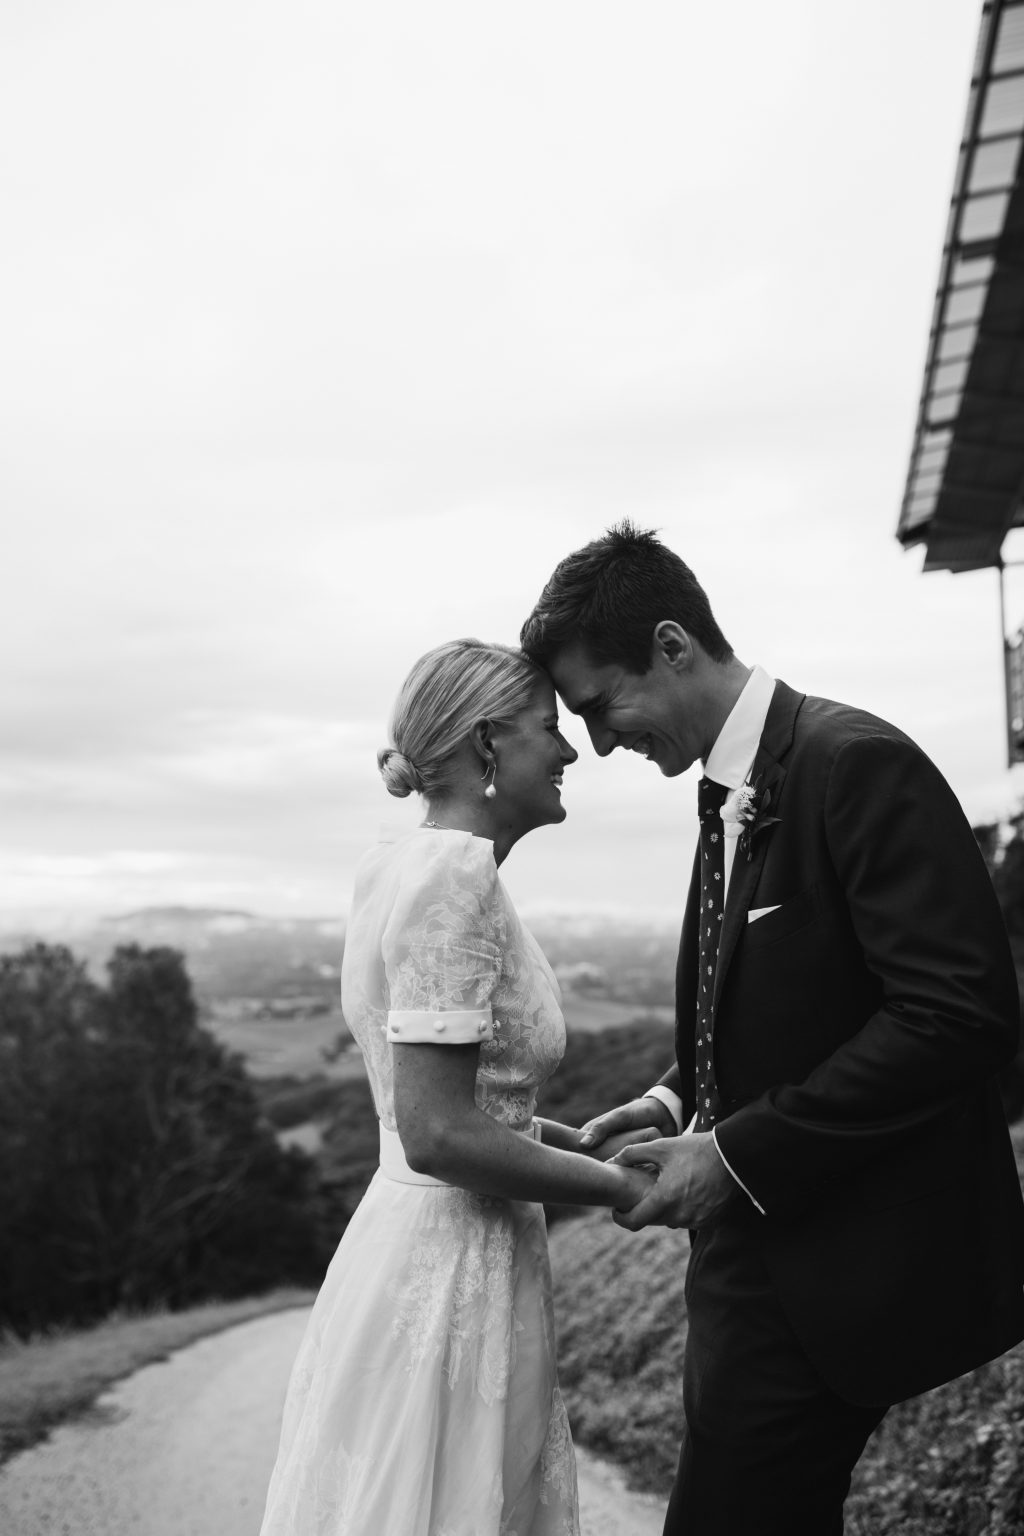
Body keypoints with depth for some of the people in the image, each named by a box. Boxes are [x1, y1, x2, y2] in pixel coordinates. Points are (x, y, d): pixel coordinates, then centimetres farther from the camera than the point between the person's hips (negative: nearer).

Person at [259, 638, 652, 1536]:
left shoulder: (413, 861, 8)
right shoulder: (454, 869, -20)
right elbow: (437, 1135, -23)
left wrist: (593, 1142, 9)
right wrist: (619, 1187, -12)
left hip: (423, 1251, 9)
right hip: (450, 1272, -9)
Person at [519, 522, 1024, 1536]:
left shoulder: (857, 765, -17)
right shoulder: (732, 795, 11)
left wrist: (741, 1152, -21)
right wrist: (680, 1104, 2)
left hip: (833, 1280, -9)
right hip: (756, 1261, 9)